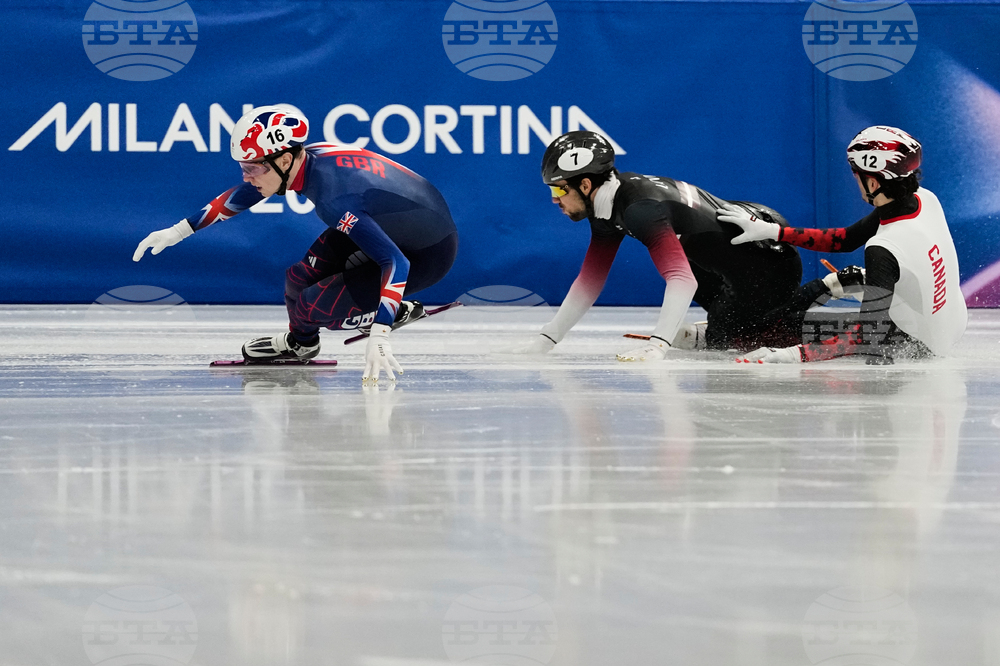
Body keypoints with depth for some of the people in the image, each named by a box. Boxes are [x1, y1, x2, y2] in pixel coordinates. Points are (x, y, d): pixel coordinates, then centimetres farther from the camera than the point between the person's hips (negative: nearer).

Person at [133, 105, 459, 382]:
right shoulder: (307, 157, -10)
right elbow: (242, 195, 9)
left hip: (428, 254, -8)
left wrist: (378, 338, -47)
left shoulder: (335, 198, -34)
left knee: (313, 306, -14)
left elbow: (395, 262, -41)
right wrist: (178, 232, 12)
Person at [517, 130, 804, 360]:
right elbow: (591, 280, 10)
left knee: (723, 340, -11)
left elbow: (683, 279, -40)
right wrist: (545, 340, 6)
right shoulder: (607, 203, 1)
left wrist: (657, 346, -50)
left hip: (772, 259, -10)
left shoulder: (640, 208, -29)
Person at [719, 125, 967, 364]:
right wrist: (770, 231, -2)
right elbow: (846, 240, 0)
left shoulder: (883, 251, -35)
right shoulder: (925, 199, -10)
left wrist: (794, 354, -43)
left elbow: (869, 336, -37)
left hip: (920, 346, -8)